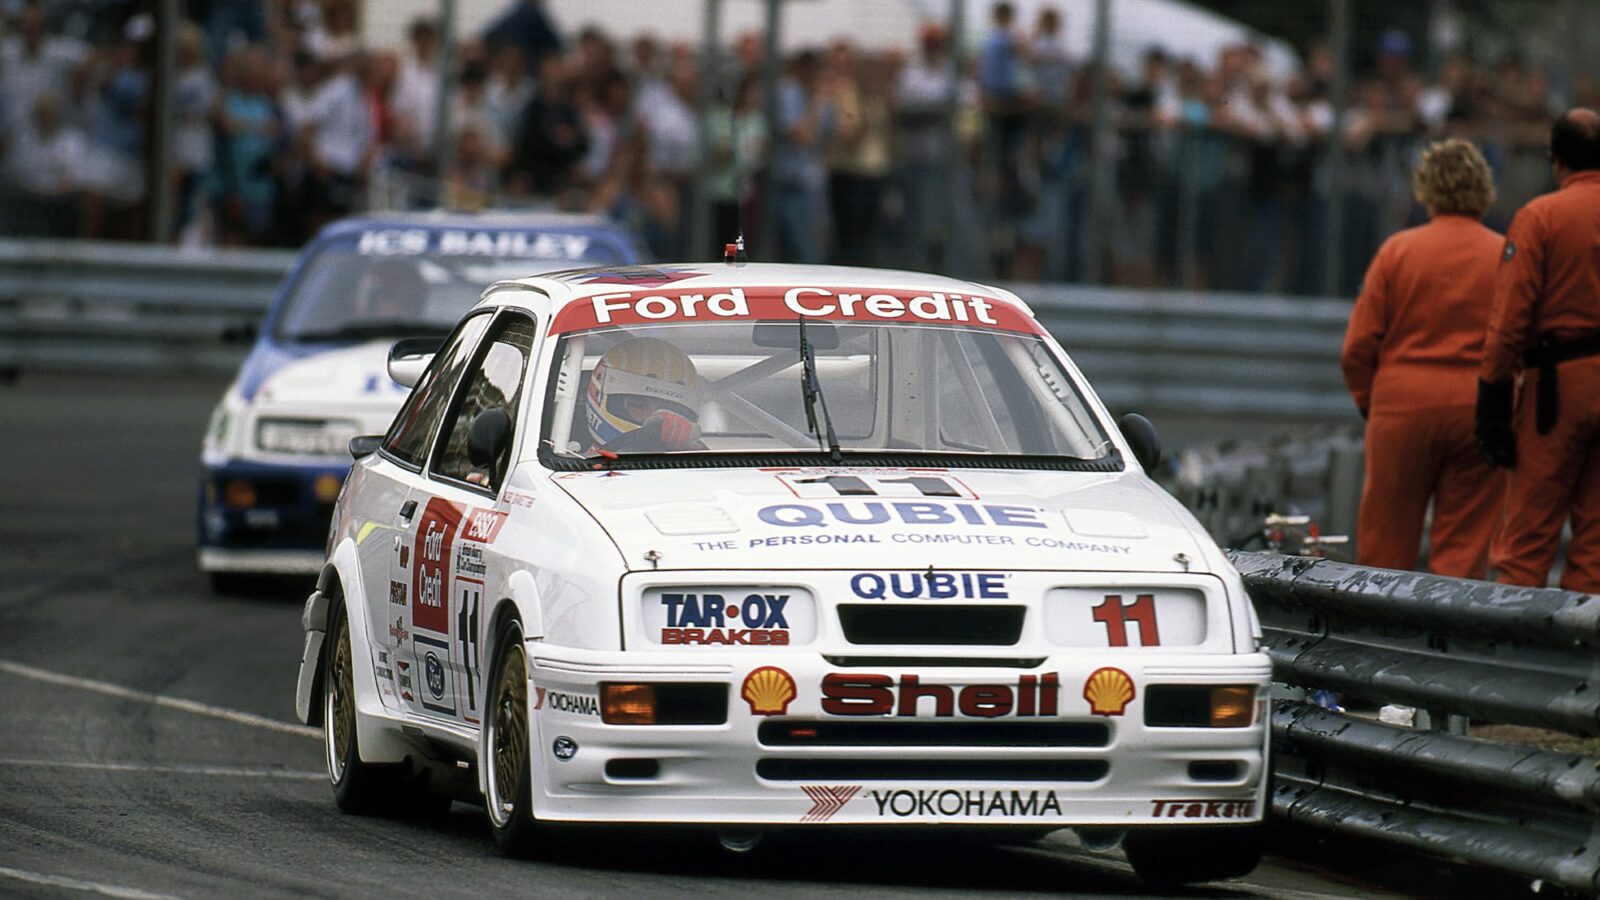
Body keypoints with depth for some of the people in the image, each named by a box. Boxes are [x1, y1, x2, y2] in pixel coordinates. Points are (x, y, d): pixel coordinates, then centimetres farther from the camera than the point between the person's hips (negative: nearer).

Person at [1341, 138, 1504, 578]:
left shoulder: (1398, 250, -1)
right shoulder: (1507, 257, -1)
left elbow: (1358, 346, -2)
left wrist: (1370, 402, 12)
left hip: (1404, 404, 0)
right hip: (1479, 408, 0)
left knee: (1384, 546, 7)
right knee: (1464, 551, 4)